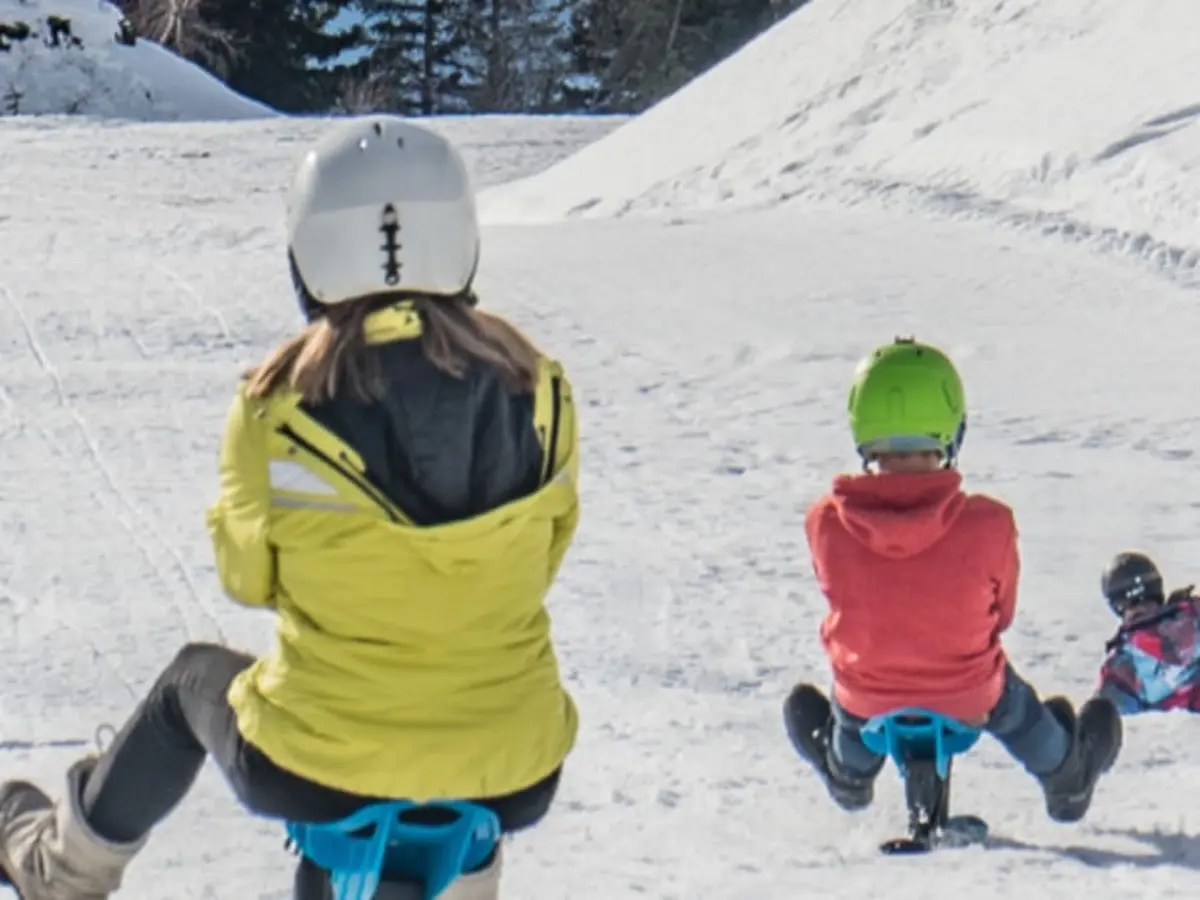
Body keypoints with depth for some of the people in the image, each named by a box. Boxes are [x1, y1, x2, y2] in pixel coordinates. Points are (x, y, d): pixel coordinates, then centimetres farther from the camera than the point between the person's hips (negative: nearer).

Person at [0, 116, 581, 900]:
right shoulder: (538, 391, -7)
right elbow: (540, 562, 7)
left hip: (314, 776, -1)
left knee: (194, 679, 30)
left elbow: (246, 575, 3)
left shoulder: (282, 408, -13)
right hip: (515, 782, 1)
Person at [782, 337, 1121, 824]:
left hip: (868, 697, 0)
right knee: (1012, 703, 35)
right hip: (967, 699, 0)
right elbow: (1001, 614, -8)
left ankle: (848, 774, 67)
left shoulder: (825, 523, -26)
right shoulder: (987, 525, -28)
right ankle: (1066, 781, 62)